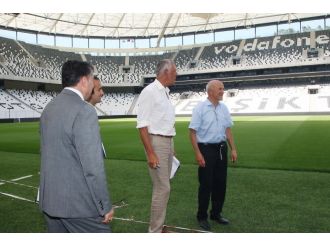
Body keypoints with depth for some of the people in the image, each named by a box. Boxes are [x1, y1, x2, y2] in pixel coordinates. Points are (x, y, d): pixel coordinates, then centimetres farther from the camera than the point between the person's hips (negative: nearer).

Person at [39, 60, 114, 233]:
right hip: (78, 203, -8)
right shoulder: (84, 111, -19)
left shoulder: (49, 108, 7)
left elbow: (47, 154, 11)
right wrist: (105, 206, -12)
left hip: (50, 200, 8)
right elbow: (93, 165, -21)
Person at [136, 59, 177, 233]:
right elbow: (142, 125, -17)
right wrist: (151, 154, -21)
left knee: (162, 187, 13)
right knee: (162, 188, -6)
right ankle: (155, 231, 8)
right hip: (156, 142, -9)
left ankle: (159, 227, 26)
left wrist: (171, 147, 16)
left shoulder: (165, 92, 13)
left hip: (168, 142, 9)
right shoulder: (150, 91, -13)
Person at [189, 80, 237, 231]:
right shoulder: (200, 108, -10)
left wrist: (233, 149, 8)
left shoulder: (224, 108, 8)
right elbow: (192, 132, -12)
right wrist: (198, 153, -17)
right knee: (206, 184, 1)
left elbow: (228, 129, 14)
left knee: (220, 183, 12)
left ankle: (216, 214, 28)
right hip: (206, 149, -6)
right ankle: (202, 217, 17)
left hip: (221, 148, 6)